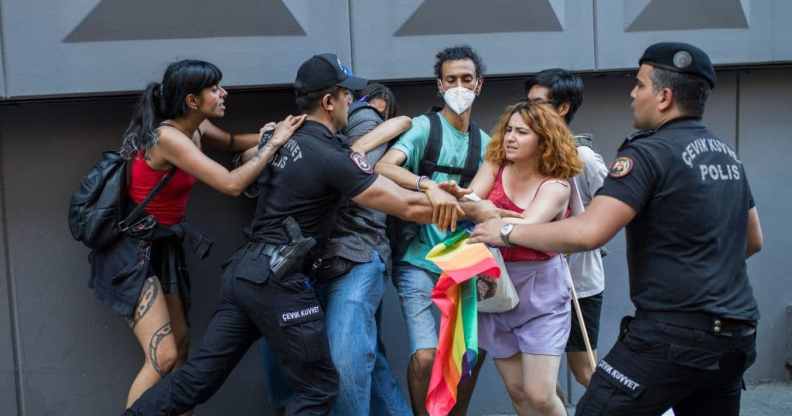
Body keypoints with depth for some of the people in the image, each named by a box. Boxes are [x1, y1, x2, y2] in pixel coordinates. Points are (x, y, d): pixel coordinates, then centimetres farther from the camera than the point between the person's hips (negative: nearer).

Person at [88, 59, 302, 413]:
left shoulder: (196, 129, 1)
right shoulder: (168, 137, -25)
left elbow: (230, 142, 22)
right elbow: (232, 184, -31)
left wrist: (274, 134, 6)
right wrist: (274, 143, -23)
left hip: (164, 246, 9)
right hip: (132, 250, -9)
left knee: (180, 344, 12)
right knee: (163, 356, -13)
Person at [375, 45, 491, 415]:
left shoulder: (484, 142, 9)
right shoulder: (425, 127, -7)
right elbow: (383, 168, -25)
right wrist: (430, 186, -41)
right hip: (419, 257, -5)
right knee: (426, 355, -14)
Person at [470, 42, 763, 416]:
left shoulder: (650, 151, -13)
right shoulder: (727, 154, 13)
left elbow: (587, 233, -22)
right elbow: (752, 240, 24)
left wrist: (508, 232, -11)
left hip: (674, 331, -9)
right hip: (736, 331, 9)